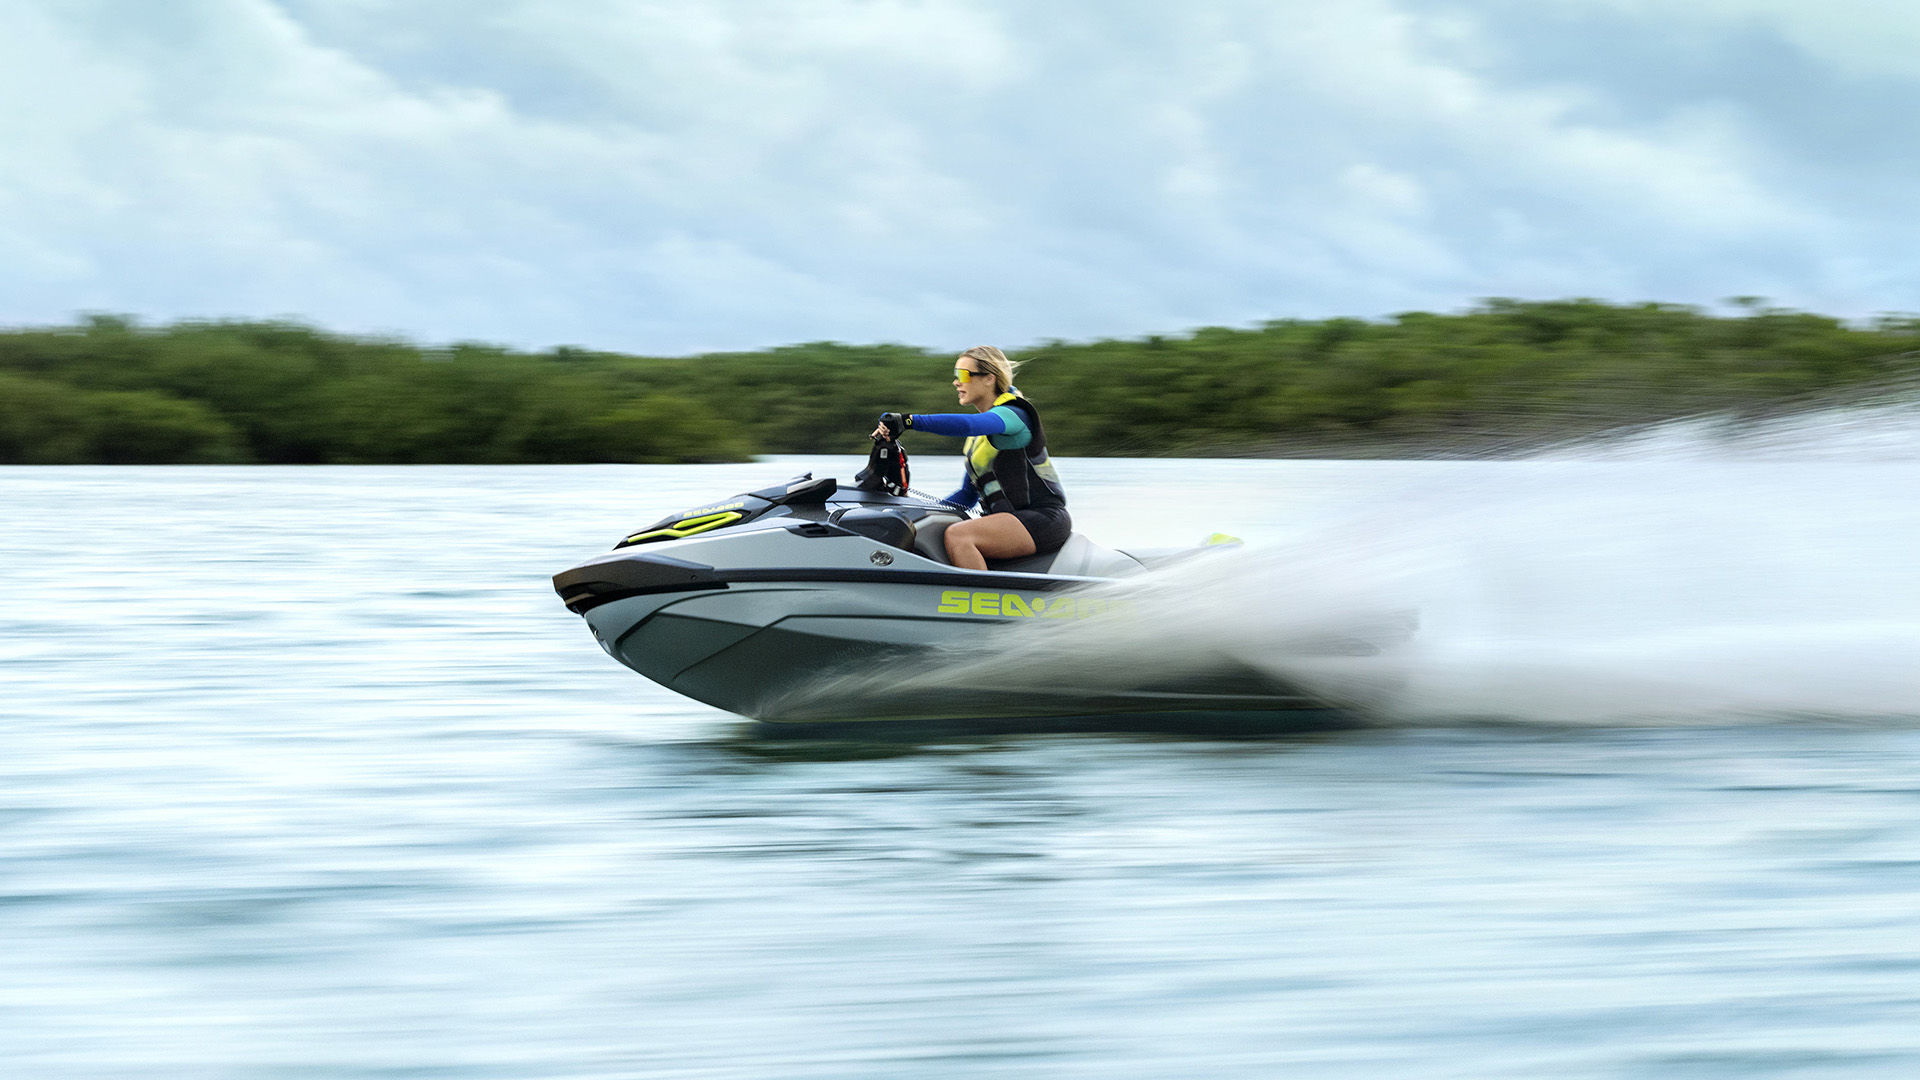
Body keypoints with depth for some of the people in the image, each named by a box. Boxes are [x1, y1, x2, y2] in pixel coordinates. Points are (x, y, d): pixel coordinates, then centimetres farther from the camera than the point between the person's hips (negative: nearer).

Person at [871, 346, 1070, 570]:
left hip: (1043, 519, -9)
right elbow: (968, 494, 24)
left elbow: (966, 424, -31)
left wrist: (908, 421, -38)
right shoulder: (979, 435, 19)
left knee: (956, 535, -29)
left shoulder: (1013, 414, -10)